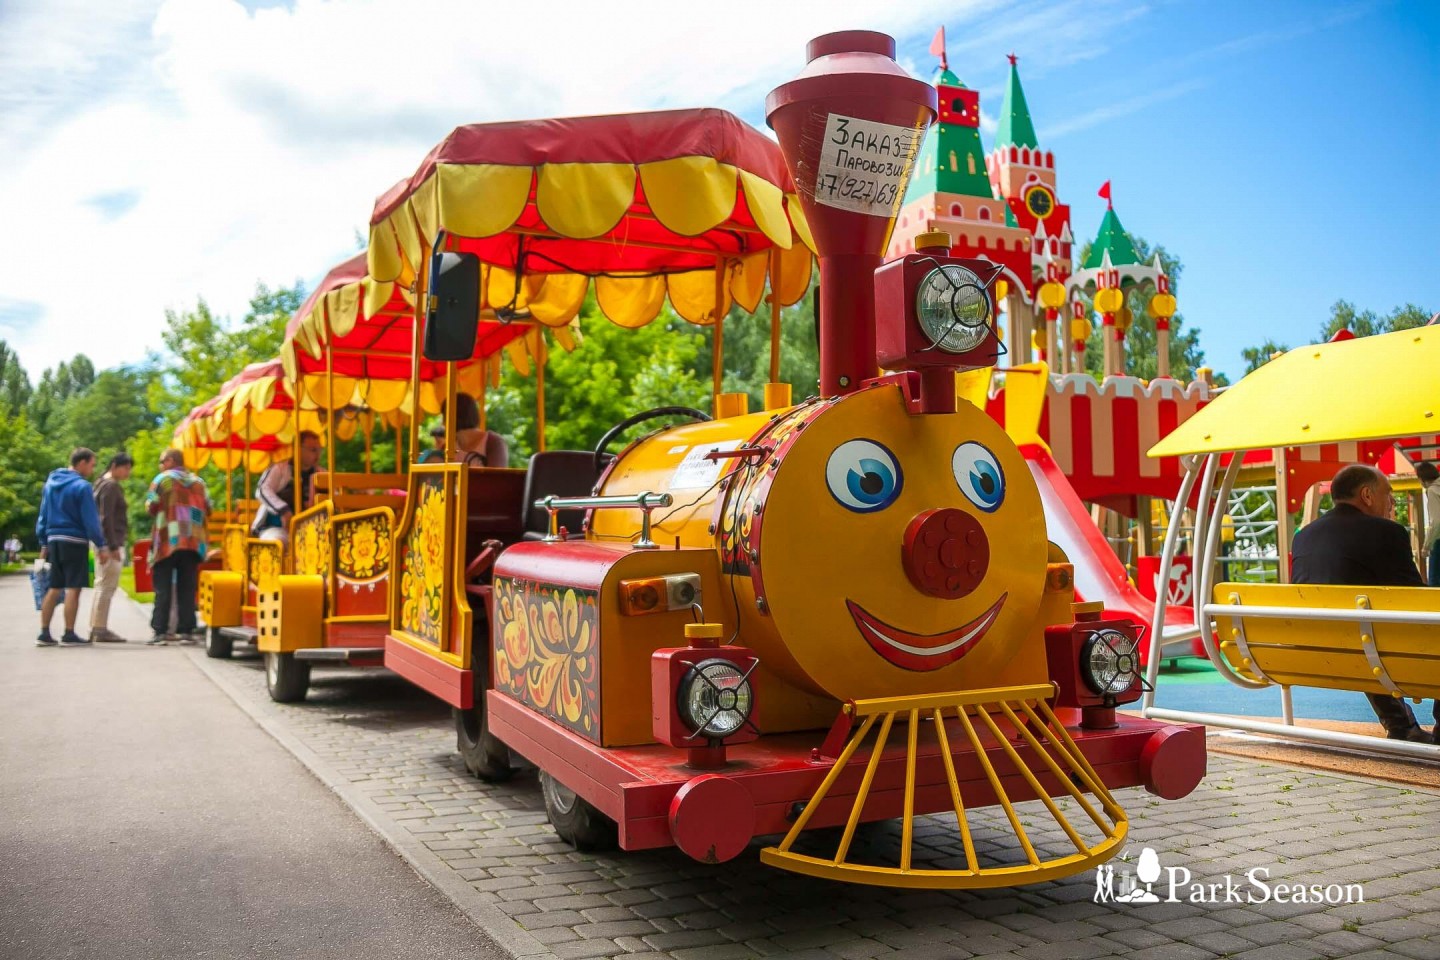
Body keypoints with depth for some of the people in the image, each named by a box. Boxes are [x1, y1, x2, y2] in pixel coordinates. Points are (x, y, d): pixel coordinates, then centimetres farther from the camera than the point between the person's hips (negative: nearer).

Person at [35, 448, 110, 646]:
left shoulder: (50, 482, 11)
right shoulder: (81, 486, -12)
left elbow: (43, 516, 15)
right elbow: (90, 520, -14)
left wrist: (44, 543, 20)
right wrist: (101, 546, -10)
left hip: (54, 540, 7)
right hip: (75, 542, -7)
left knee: (54, 589, 12)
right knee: (73, 589, -2)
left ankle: (44, 633, 12)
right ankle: (69, 634, 1)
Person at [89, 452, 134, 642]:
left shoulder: (103, 484, 19)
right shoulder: (110, 486, -12)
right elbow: (106, 518, -18)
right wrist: (113, 546, -20)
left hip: (105, 542, 10)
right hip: (111, 542, -10)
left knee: (102, 585, 13)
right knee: (107, 586, -8)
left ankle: (96, 627, 18)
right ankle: (100, 629, -6)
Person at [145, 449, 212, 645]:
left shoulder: (162, 479, 0)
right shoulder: (198, 482, 11)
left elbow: (151, 506, -5)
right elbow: (207, 509, 10)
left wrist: (164, 510, 15)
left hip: (168, 541, -3)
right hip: (194, 543, 3)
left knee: (163, 588, 1)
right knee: (187, 588, 6)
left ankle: (160, 631, -2)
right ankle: (187, 630, 3)